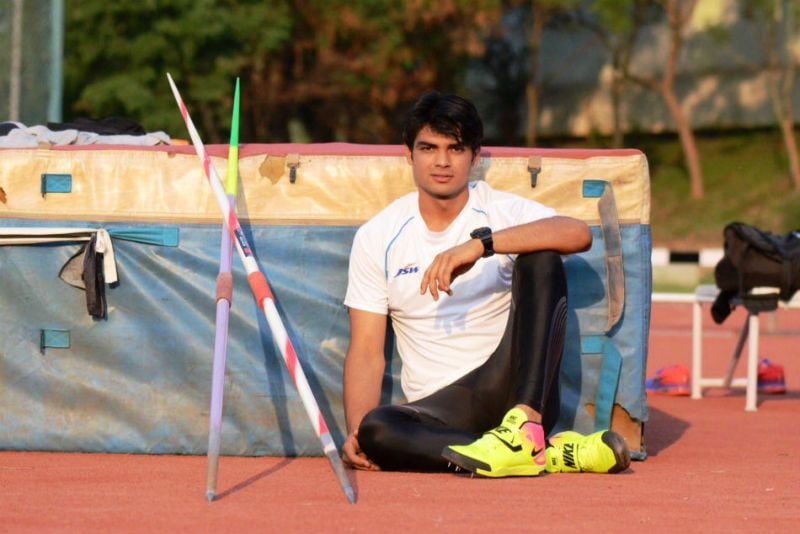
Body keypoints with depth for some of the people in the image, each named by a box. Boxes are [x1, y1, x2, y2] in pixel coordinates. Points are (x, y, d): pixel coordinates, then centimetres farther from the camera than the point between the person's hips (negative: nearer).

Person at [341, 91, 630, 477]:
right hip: (440, 409, 1)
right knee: (376, 430, -34)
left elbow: (578, 234, -21)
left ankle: (525, 424, -35)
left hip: (514, 387, -1)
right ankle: (555, 454, -33)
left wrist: (481, 243, -31)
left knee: (540, 258, -21)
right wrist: (356, 431, -15)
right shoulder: (375, 238, 7)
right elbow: (366, 351, 4)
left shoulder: (504, 211, 2)